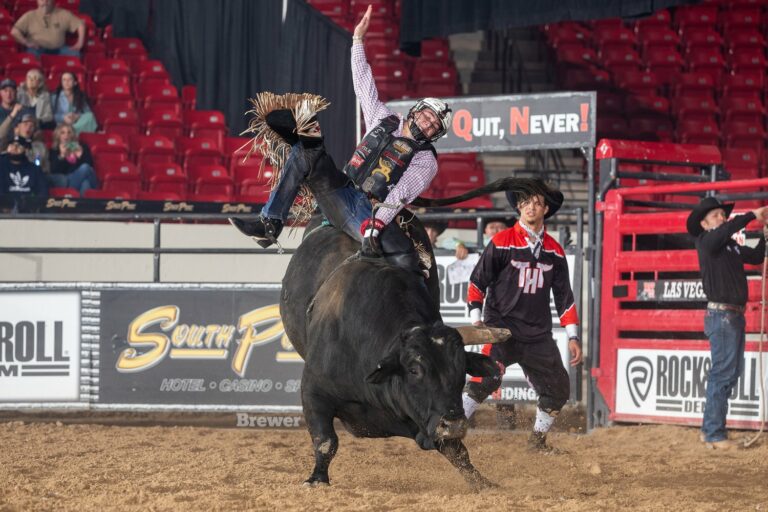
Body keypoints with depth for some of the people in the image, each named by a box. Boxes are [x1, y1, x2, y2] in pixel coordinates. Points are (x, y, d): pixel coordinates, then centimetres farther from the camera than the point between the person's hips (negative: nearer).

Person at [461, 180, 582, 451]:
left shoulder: (554, 251, 10)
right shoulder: (501, 243, -3)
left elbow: (564, 295, 14)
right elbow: (477, 281, 0)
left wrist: (573, 337, 10)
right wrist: (476, 320, -9)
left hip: (539, 335, 5)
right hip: (501, 327, -5)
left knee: (558, 389, 5)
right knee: (486, 378, -24)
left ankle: (538, 439, 25)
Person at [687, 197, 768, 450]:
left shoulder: (731, 246, 17)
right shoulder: (706, 242, -7)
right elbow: (725, 230, -25)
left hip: (735, 315, 9)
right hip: (721, 314, -9)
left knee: (731, 372, 12)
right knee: (723, 373, -10)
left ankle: (709, 428, 19)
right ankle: (715, 434, -8)